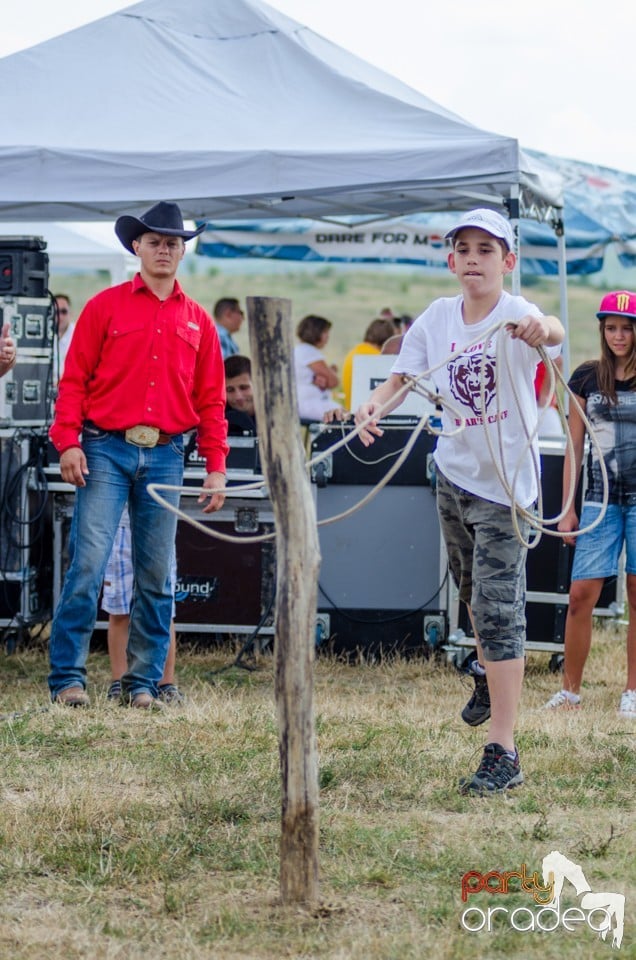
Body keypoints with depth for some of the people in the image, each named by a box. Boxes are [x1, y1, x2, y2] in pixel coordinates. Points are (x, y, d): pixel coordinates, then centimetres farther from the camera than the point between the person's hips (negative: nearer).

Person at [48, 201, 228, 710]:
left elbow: (210, 400, 13)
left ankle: (143, 682, 10)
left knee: (156, 576, 3)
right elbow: (74, 379, 1)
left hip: (165, 456, 3)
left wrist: (216, 467, 6)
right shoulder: (106, 307, 5)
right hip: (106, 450, -3)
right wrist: (68, 442, -11)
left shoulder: (198, 322, 13)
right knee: (89, 563, -10)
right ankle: (67, 677, -6)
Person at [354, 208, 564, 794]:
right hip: (453, 473, 7)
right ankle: (494, 681, 54)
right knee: (472, 593, 26)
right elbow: (403, 378, -2)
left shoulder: (515, 315, -21)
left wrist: (542, 327, -70)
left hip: (505, 479, -7)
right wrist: (377, 405, -26)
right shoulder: (438, 317, -3)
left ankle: (504, 755, -14)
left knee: (498, 607, -13)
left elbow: (554, 332, -44)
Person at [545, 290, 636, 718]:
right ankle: (571, 689, 6)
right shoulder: (587, 378, 5)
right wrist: (568, 508, 6)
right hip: (601, 498, 2)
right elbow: (575, 446, 9)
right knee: (581, 595, -5)